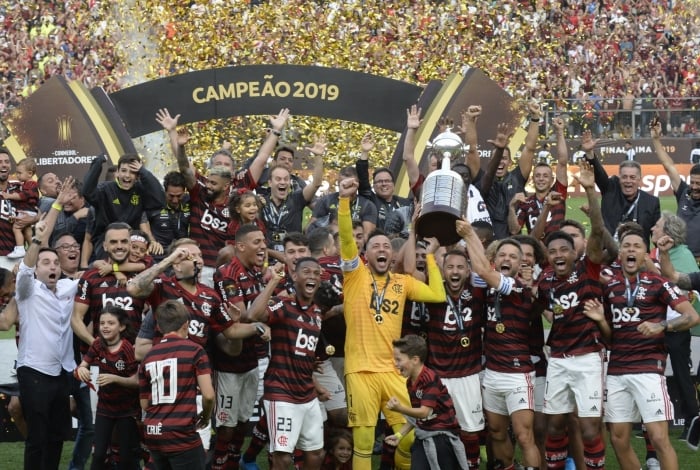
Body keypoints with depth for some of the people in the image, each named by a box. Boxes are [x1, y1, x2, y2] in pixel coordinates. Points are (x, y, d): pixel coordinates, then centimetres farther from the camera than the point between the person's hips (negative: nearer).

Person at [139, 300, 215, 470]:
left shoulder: (148, 357, 11)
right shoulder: (194, 350, -3)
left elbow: (144, 404, 14)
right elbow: (208, 395, -9)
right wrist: (206, 416, 10)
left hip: (152, 433, 6)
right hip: (181, 434, -6)